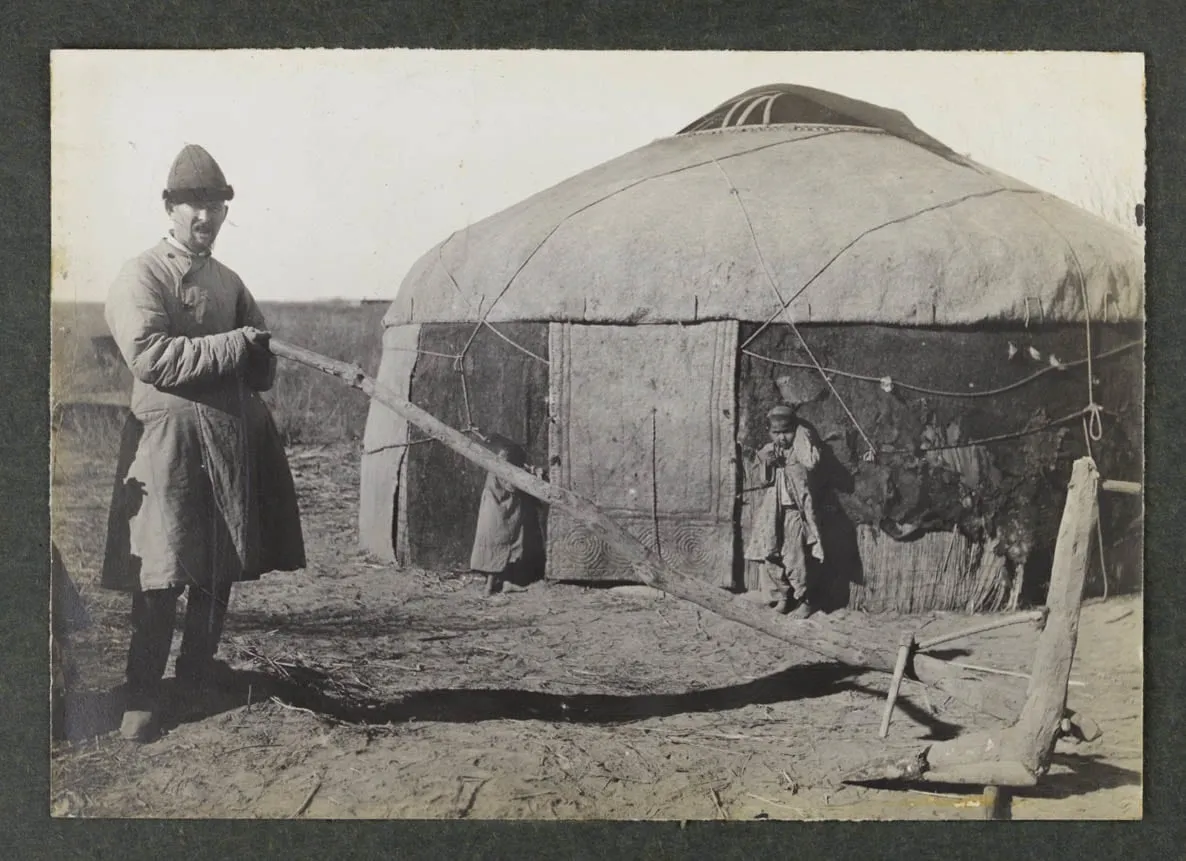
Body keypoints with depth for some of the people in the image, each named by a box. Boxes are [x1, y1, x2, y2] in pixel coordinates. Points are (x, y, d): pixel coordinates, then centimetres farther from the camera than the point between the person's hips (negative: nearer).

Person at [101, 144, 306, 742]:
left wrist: (255, 356, -2)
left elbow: (263, 365, 22)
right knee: (162, 570, -9)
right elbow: (150, 356, -17)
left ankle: (198, 670, 25)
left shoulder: (228, 282, 17)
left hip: (233, 434, 7)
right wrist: (232, 346, -15)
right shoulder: (141, 277, -4)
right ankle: (142, 694, -2)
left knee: (224, 564, 11)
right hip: (168, 433, -7)